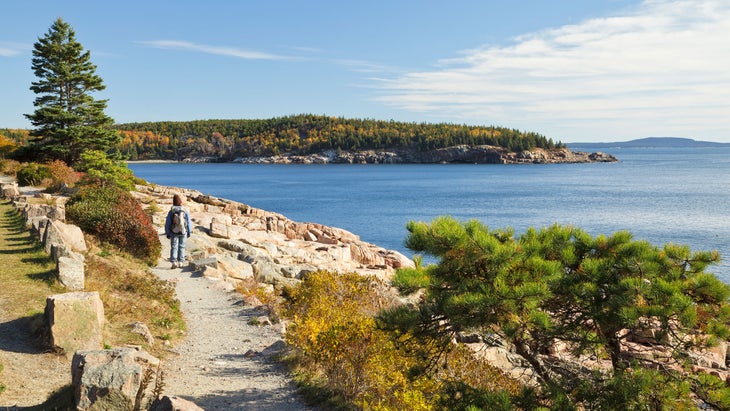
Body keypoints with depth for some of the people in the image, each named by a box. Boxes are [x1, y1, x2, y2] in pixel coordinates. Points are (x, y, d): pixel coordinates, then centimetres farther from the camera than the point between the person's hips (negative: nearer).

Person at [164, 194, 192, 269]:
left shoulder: (171, 211, -7)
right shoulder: (184, 211, -4)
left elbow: (167, 223, -3)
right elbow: (188, 222, 1)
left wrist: (167, 233, 7)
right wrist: (189, 232, 11)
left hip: (174, 232, -1)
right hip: (183, 232, 1)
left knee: (174, 247, 3)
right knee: (181, 247, 8)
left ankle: (174, 263, -4)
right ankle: (180, 262, 8)